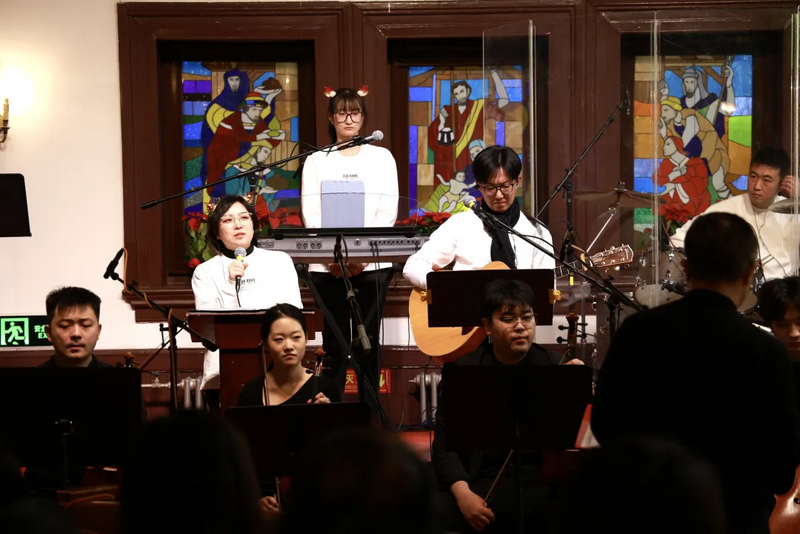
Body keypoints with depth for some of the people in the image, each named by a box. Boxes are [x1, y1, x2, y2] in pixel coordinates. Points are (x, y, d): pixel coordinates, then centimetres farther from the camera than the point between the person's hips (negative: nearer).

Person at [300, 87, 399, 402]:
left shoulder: (381, 157, 10)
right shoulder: (316, 160, 11)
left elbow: (388, 210, 1)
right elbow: (311, 213, 2)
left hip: (372, 263, 0)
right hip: (327, 265, 0)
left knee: (368, 340, 0)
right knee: (334, 342, -1)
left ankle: (369, 409, 5)